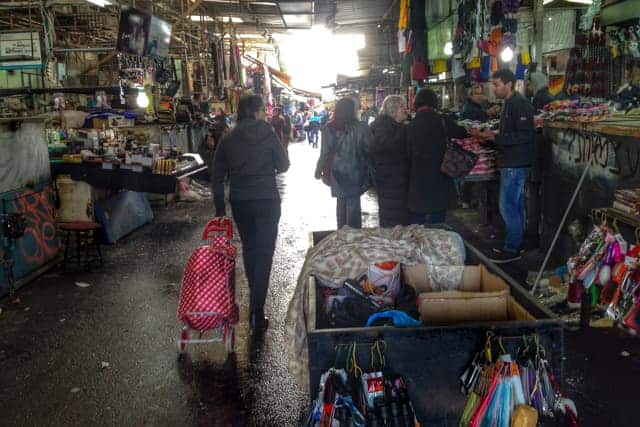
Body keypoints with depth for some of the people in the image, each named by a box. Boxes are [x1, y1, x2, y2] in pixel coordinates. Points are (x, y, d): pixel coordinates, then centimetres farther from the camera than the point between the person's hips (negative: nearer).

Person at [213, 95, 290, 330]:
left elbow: (218, 177, 5)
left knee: (248, 248, 22)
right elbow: (283, 165, -1)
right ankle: (256, 312, -3)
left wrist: (220, 209, 12)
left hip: (239, 202, 4)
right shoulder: (267, 134, -8)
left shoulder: (227, 140, 3)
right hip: (266, 200, -4)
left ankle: (255, 298, 37)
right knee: (264, 253, 0)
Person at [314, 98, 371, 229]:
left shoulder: (329, 129, -6)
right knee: (353, 204, 5)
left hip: (337, 173, 2)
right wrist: (368, 173, 5)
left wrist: (319, 170, 8)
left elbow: (325, 153, -4)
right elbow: (368, 151, -6)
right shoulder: (361, 128, -10)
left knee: (341, 203, 15)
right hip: (355, 174, -2)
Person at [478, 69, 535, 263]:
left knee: (508, 206, -7)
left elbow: (525, 135, -22)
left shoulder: (520, 104, -15)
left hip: (516, 164, -10)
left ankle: (511, 249, 1)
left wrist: (497, 138, -22)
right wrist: (493, 136, 10)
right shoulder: (509, 104, 17)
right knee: (516, 205, 15)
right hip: (511, 162, 10)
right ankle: (517, 244, 24)